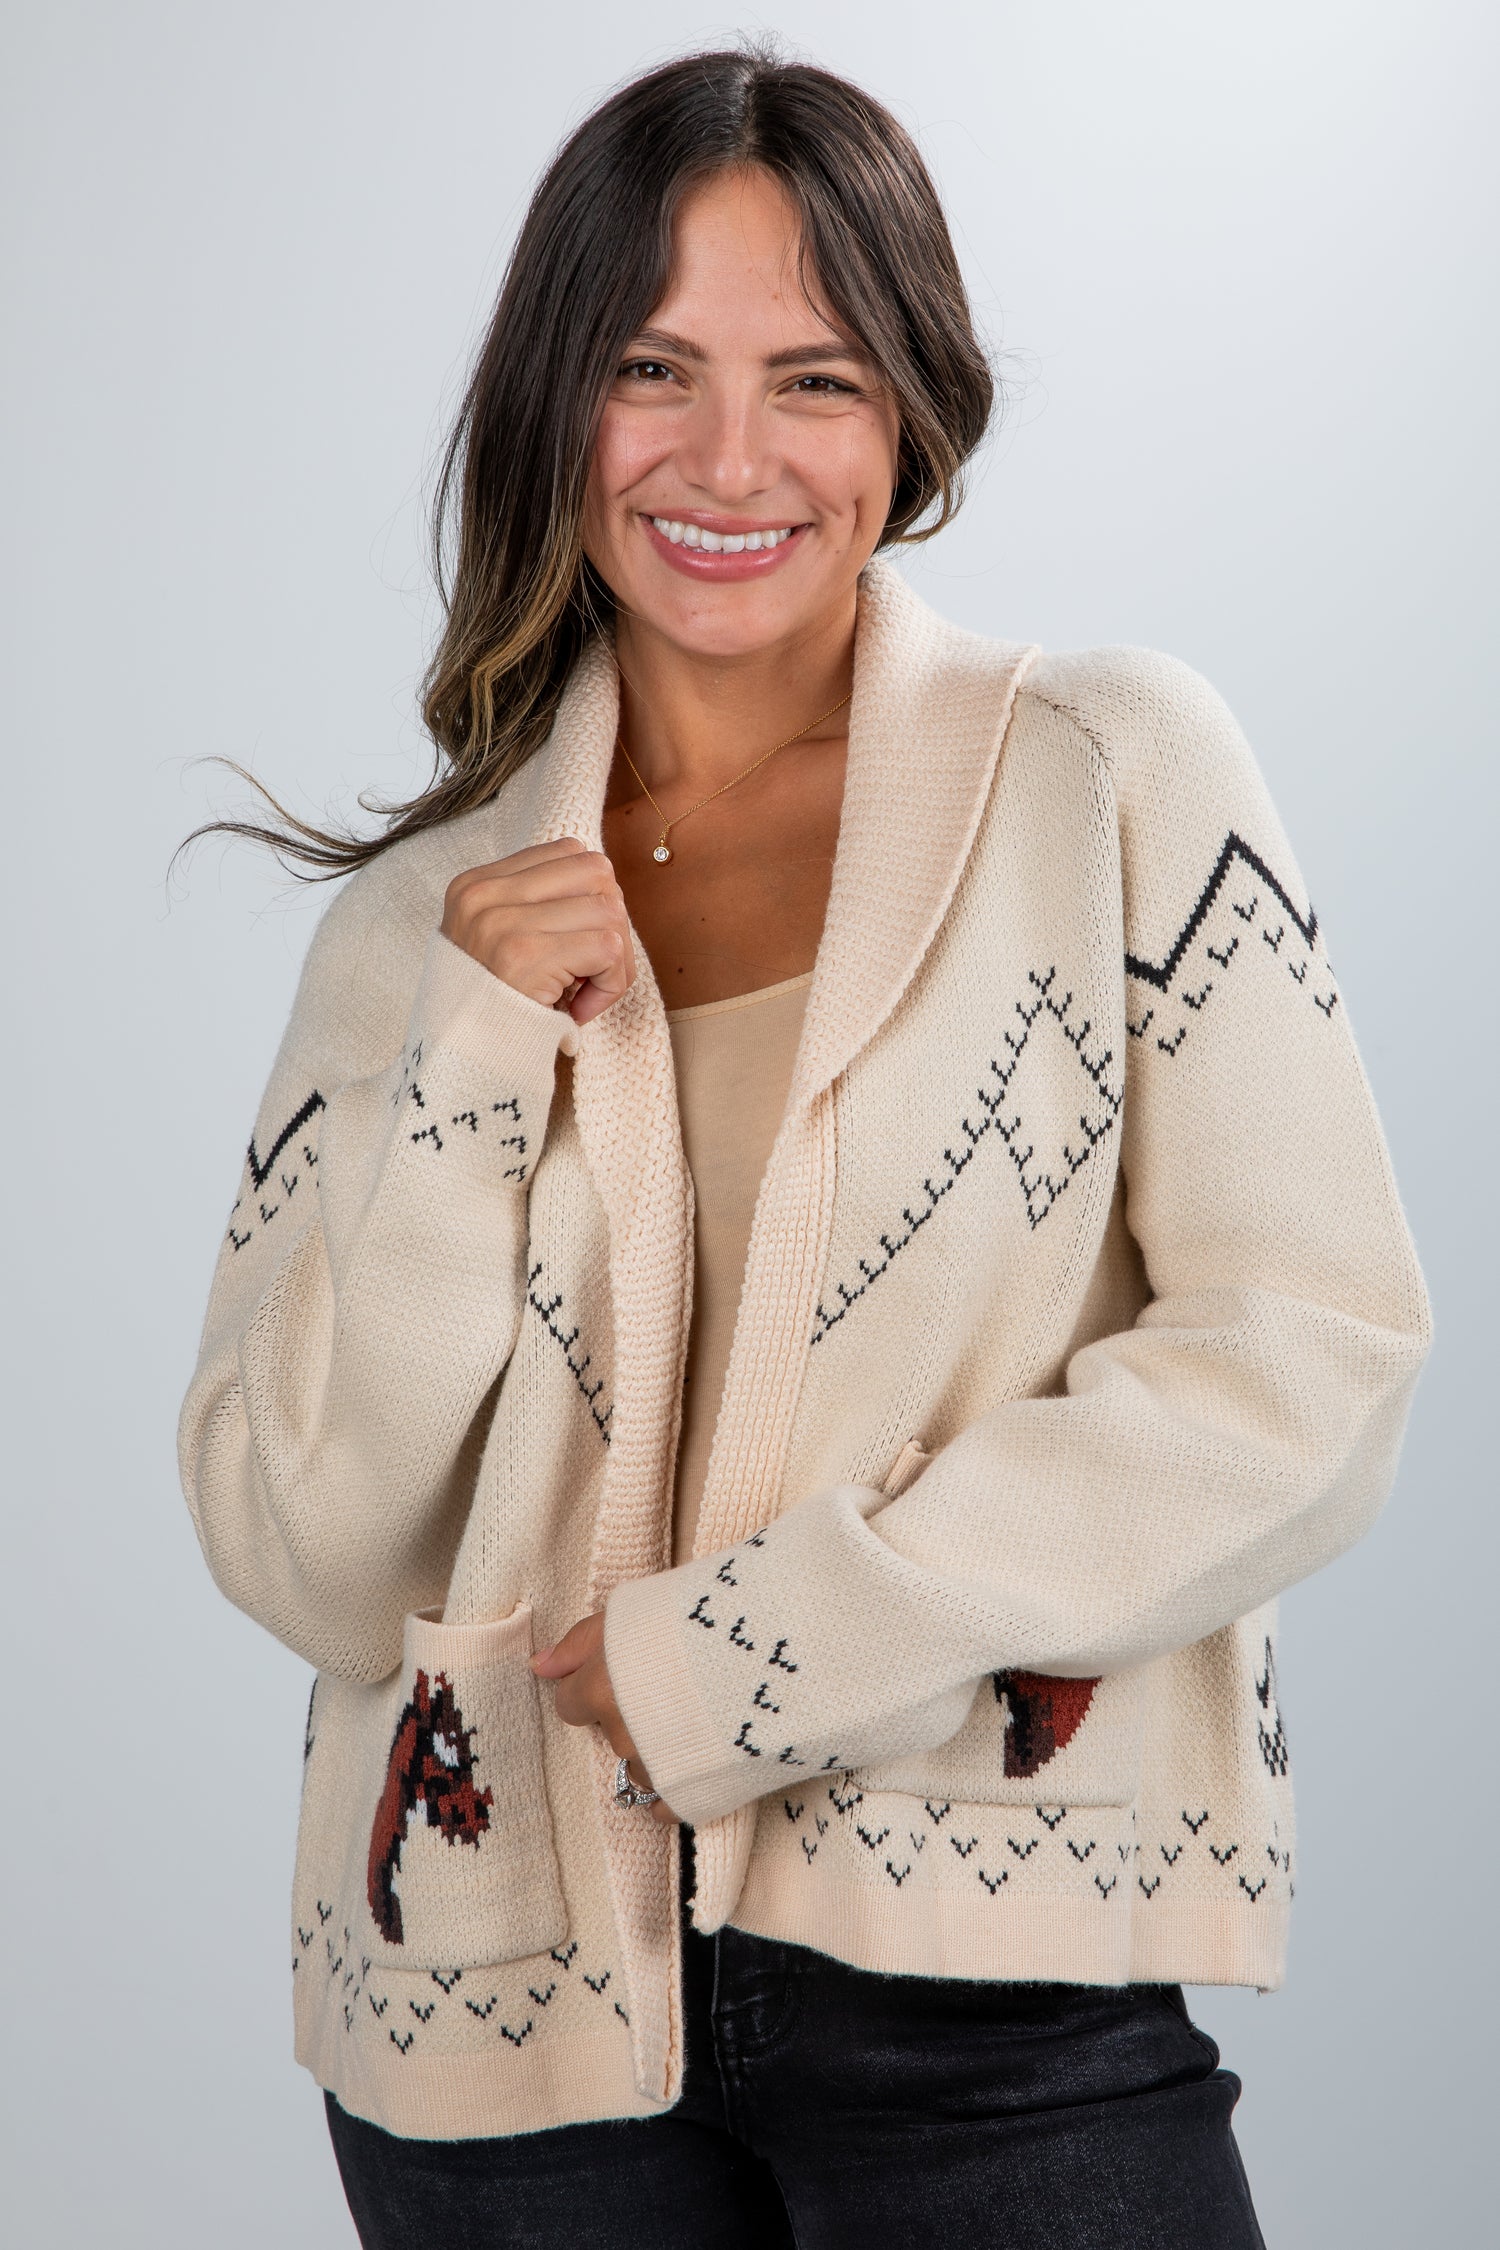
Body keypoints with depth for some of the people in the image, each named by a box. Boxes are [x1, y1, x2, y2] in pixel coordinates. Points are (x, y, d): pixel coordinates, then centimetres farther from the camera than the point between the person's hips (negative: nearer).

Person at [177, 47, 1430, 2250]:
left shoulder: (1115, 774, 0)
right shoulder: (426, 911, 5)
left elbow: (1310, 1370, -9)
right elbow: (302, 1564, 1)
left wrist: (749, 1656, -12)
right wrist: (467, 1079, -11)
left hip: (997, 1985, -2)